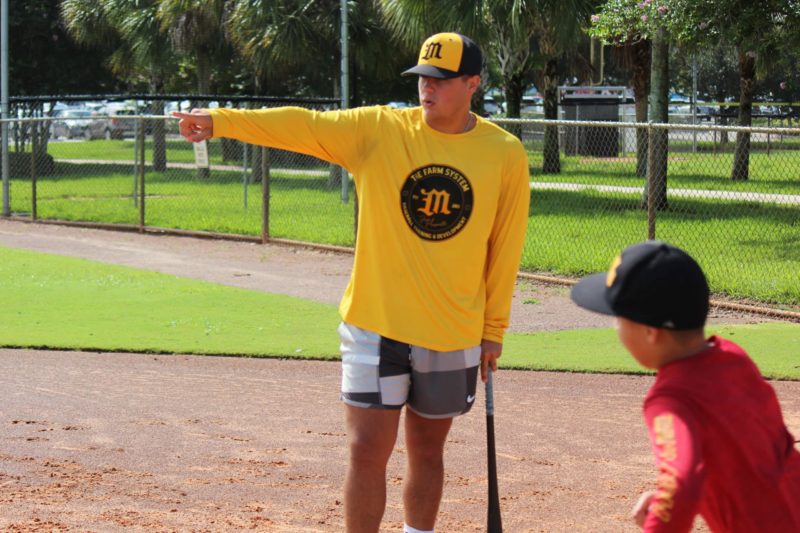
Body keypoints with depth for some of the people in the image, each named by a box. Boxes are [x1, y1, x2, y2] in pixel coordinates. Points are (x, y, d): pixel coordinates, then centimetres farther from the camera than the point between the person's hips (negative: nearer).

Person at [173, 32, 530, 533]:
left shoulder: (505, 154, -4)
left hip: (453, 335, 1)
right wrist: (221, 120, -30)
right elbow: (303, 125, -17)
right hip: (376, 324, -1)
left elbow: (505, 248, 3)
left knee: (427, 450, 14)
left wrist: (494, 329, 6)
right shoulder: (378, 130, -5)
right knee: (368, 450, -4)